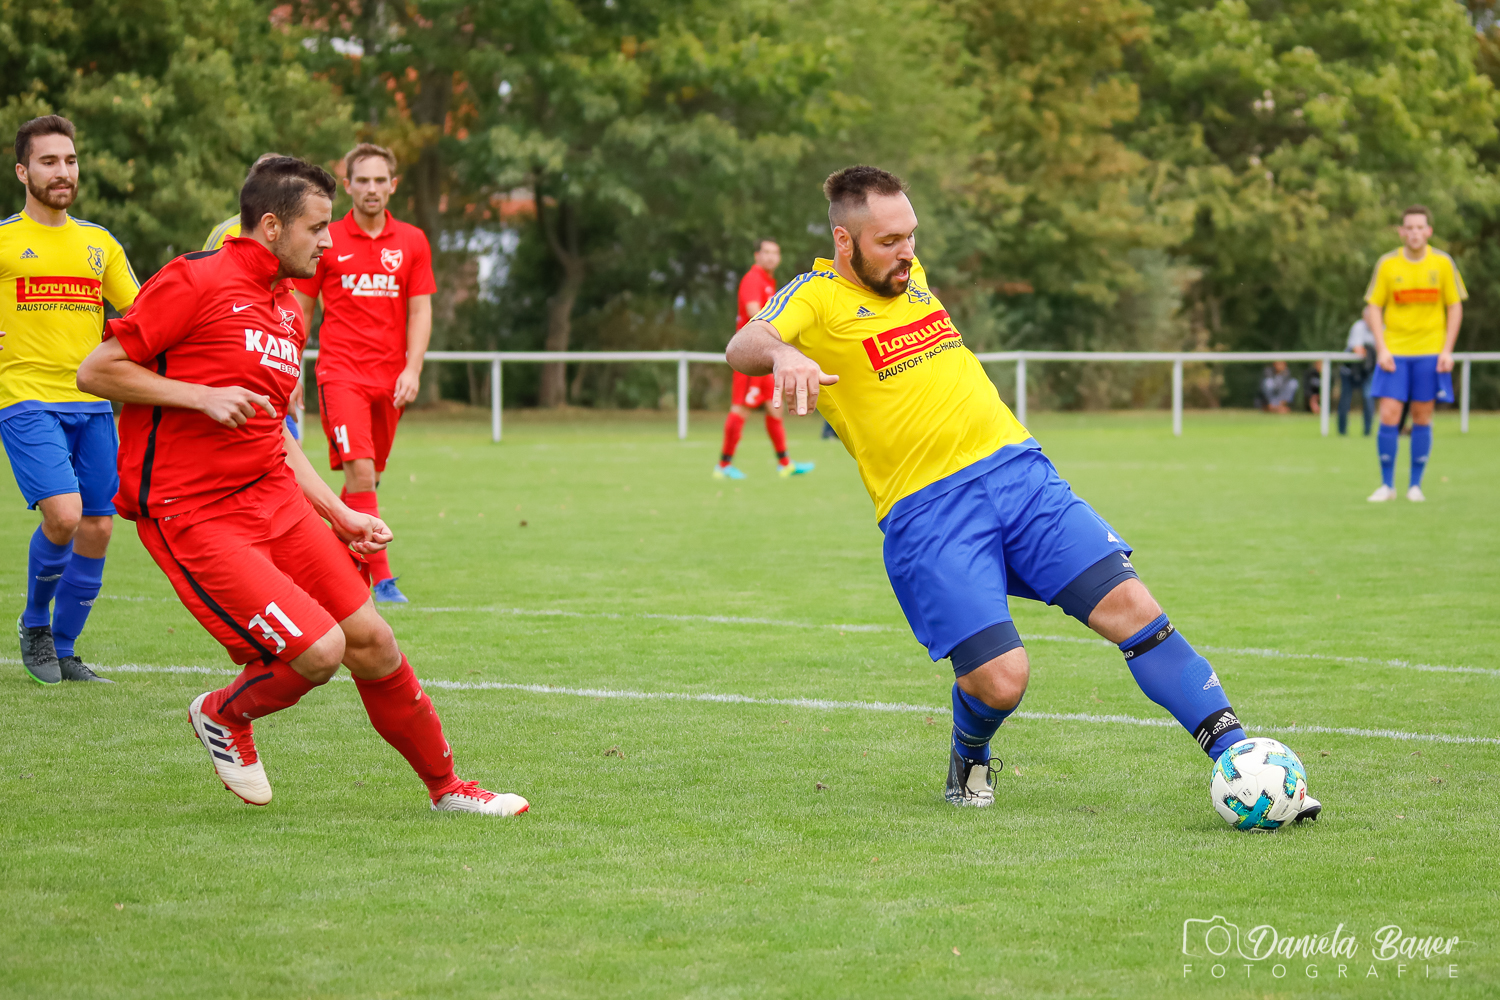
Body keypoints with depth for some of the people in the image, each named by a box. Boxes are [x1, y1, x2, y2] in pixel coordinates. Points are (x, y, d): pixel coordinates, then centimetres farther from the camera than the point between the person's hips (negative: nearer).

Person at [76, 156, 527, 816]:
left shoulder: (289, 315, 16)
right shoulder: (196, 280, -9)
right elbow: (95, 371, -10)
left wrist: (341, 515, 16)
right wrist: (202, 395, -18)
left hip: (275, 497, 8)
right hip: (189, 514, -8)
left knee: (371, 641, 2)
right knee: (318, 649, -17)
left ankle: (445, 787, 19)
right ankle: (223, 715, 14)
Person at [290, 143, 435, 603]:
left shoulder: (412, 242, 8)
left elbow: (420, 311, 7)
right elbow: (300, 310, 9)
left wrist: (413, 369, -6)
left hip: (390, 378, 3)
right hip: (341, 372, -3)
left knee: (369, 478, 8)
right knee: (360, 471, -17)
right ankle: (382, 577, -20)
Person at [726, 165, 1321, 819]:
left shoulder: (909, 275, 16)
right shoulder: (817, 296, -3)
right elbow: (743, 347, -23)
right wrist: (781, 354, -44)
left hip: (1019, 470, 6)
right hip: (925, 513, -6)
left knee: (1129, 607, -10)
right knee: (1000, 680, -17)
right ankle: (970, 762, 18)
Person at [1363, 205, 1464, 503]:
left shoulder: (1443, 263, 0)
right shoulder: (1387, 264, -1)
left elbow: (1455, 308, 5)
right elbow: (1373, 308, 3)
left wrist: (1447, 350, -4)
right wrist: (1381, 349, -8)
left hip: (1430, 352, 0)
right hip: (1395, 351, 0)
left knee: (1422, 418, 2)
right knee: (1388, 417, -8)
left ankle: (1415, 485, 11)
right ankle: (1387, 484, 3)